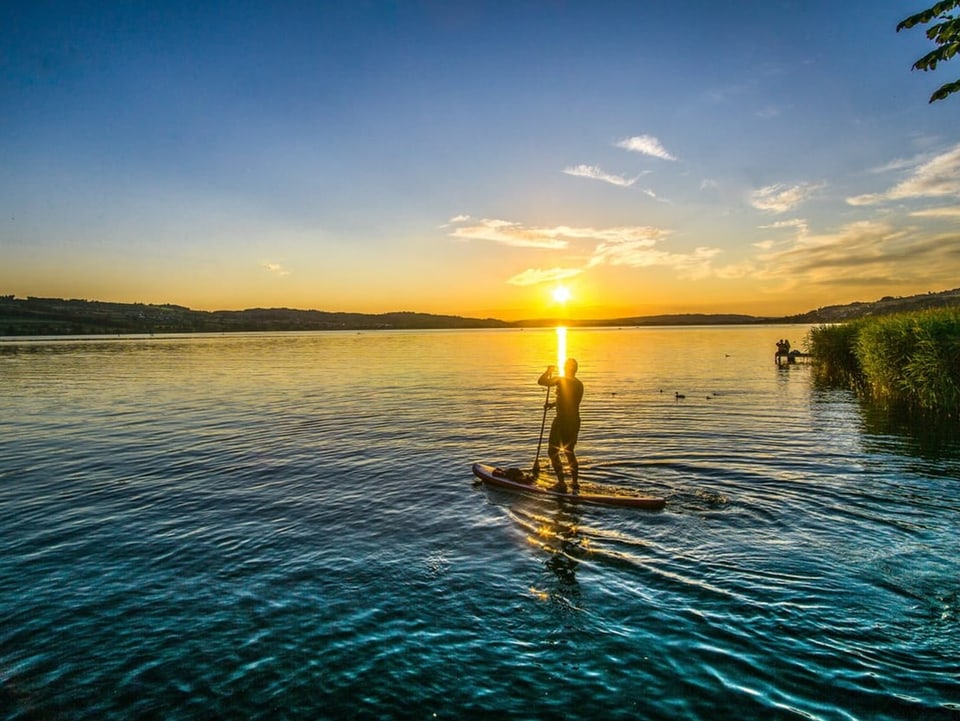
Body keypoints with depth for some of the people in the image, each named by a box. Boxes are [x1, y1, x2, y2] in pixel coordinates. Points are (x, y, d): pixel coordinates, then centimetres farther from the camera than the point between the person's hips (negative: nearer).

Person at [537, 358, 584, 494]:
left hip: (562, 420, -7)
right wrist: (555, 403, 29)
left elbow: (541, 381, -13)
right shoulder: (579, 384, 9)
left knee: (553, 451, 2)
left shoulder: (560, 380, -13)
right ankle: (575, 483, 23)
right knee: (569, 452, 20)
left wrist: (549, 371, 5)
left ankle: (561, 483, -3)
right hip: (575, 420, 7)